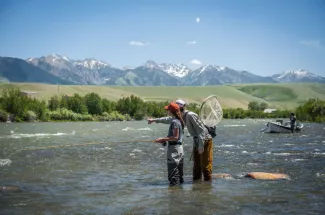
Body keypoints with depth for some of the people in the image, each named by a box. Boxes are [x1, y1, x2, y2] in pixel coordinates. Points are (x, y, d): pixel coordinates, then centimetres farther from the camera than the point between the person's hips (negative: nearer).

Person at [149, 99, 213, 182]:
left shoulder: (190, 115, -21)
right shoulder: (182, 117, 7)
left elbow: (201, 130, -23)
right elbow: (169, 119, 21)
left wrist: (201, 145, -24)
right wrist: (154, 120, 25)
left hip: (205, 140, -9)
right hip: (197, 140, 10)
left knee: (205, 163, -7)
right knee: (196, 163, 14)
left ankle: (208, 180, -1)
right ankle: (196, 179, 23)